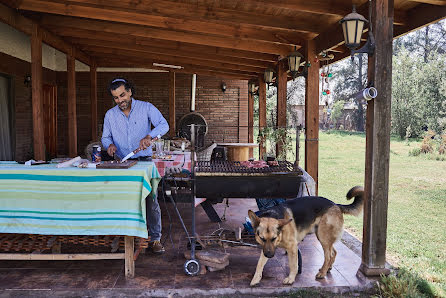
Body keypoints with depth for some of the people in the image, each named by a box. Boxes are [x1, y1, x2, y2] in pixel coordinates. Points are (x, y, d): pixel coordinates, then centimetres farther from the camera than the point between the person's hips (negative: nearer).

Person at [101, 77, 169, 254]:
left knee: (151, 201, -5)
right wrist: (110, 145, -10)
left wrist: (149, 136, -33)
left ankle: (155, 239, 5)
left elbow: (163, 125, -14)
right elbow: (105, 137, 14)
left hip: (144, 160, -2)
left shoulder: (146, 108, -3)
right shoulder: (110, 115, 7)